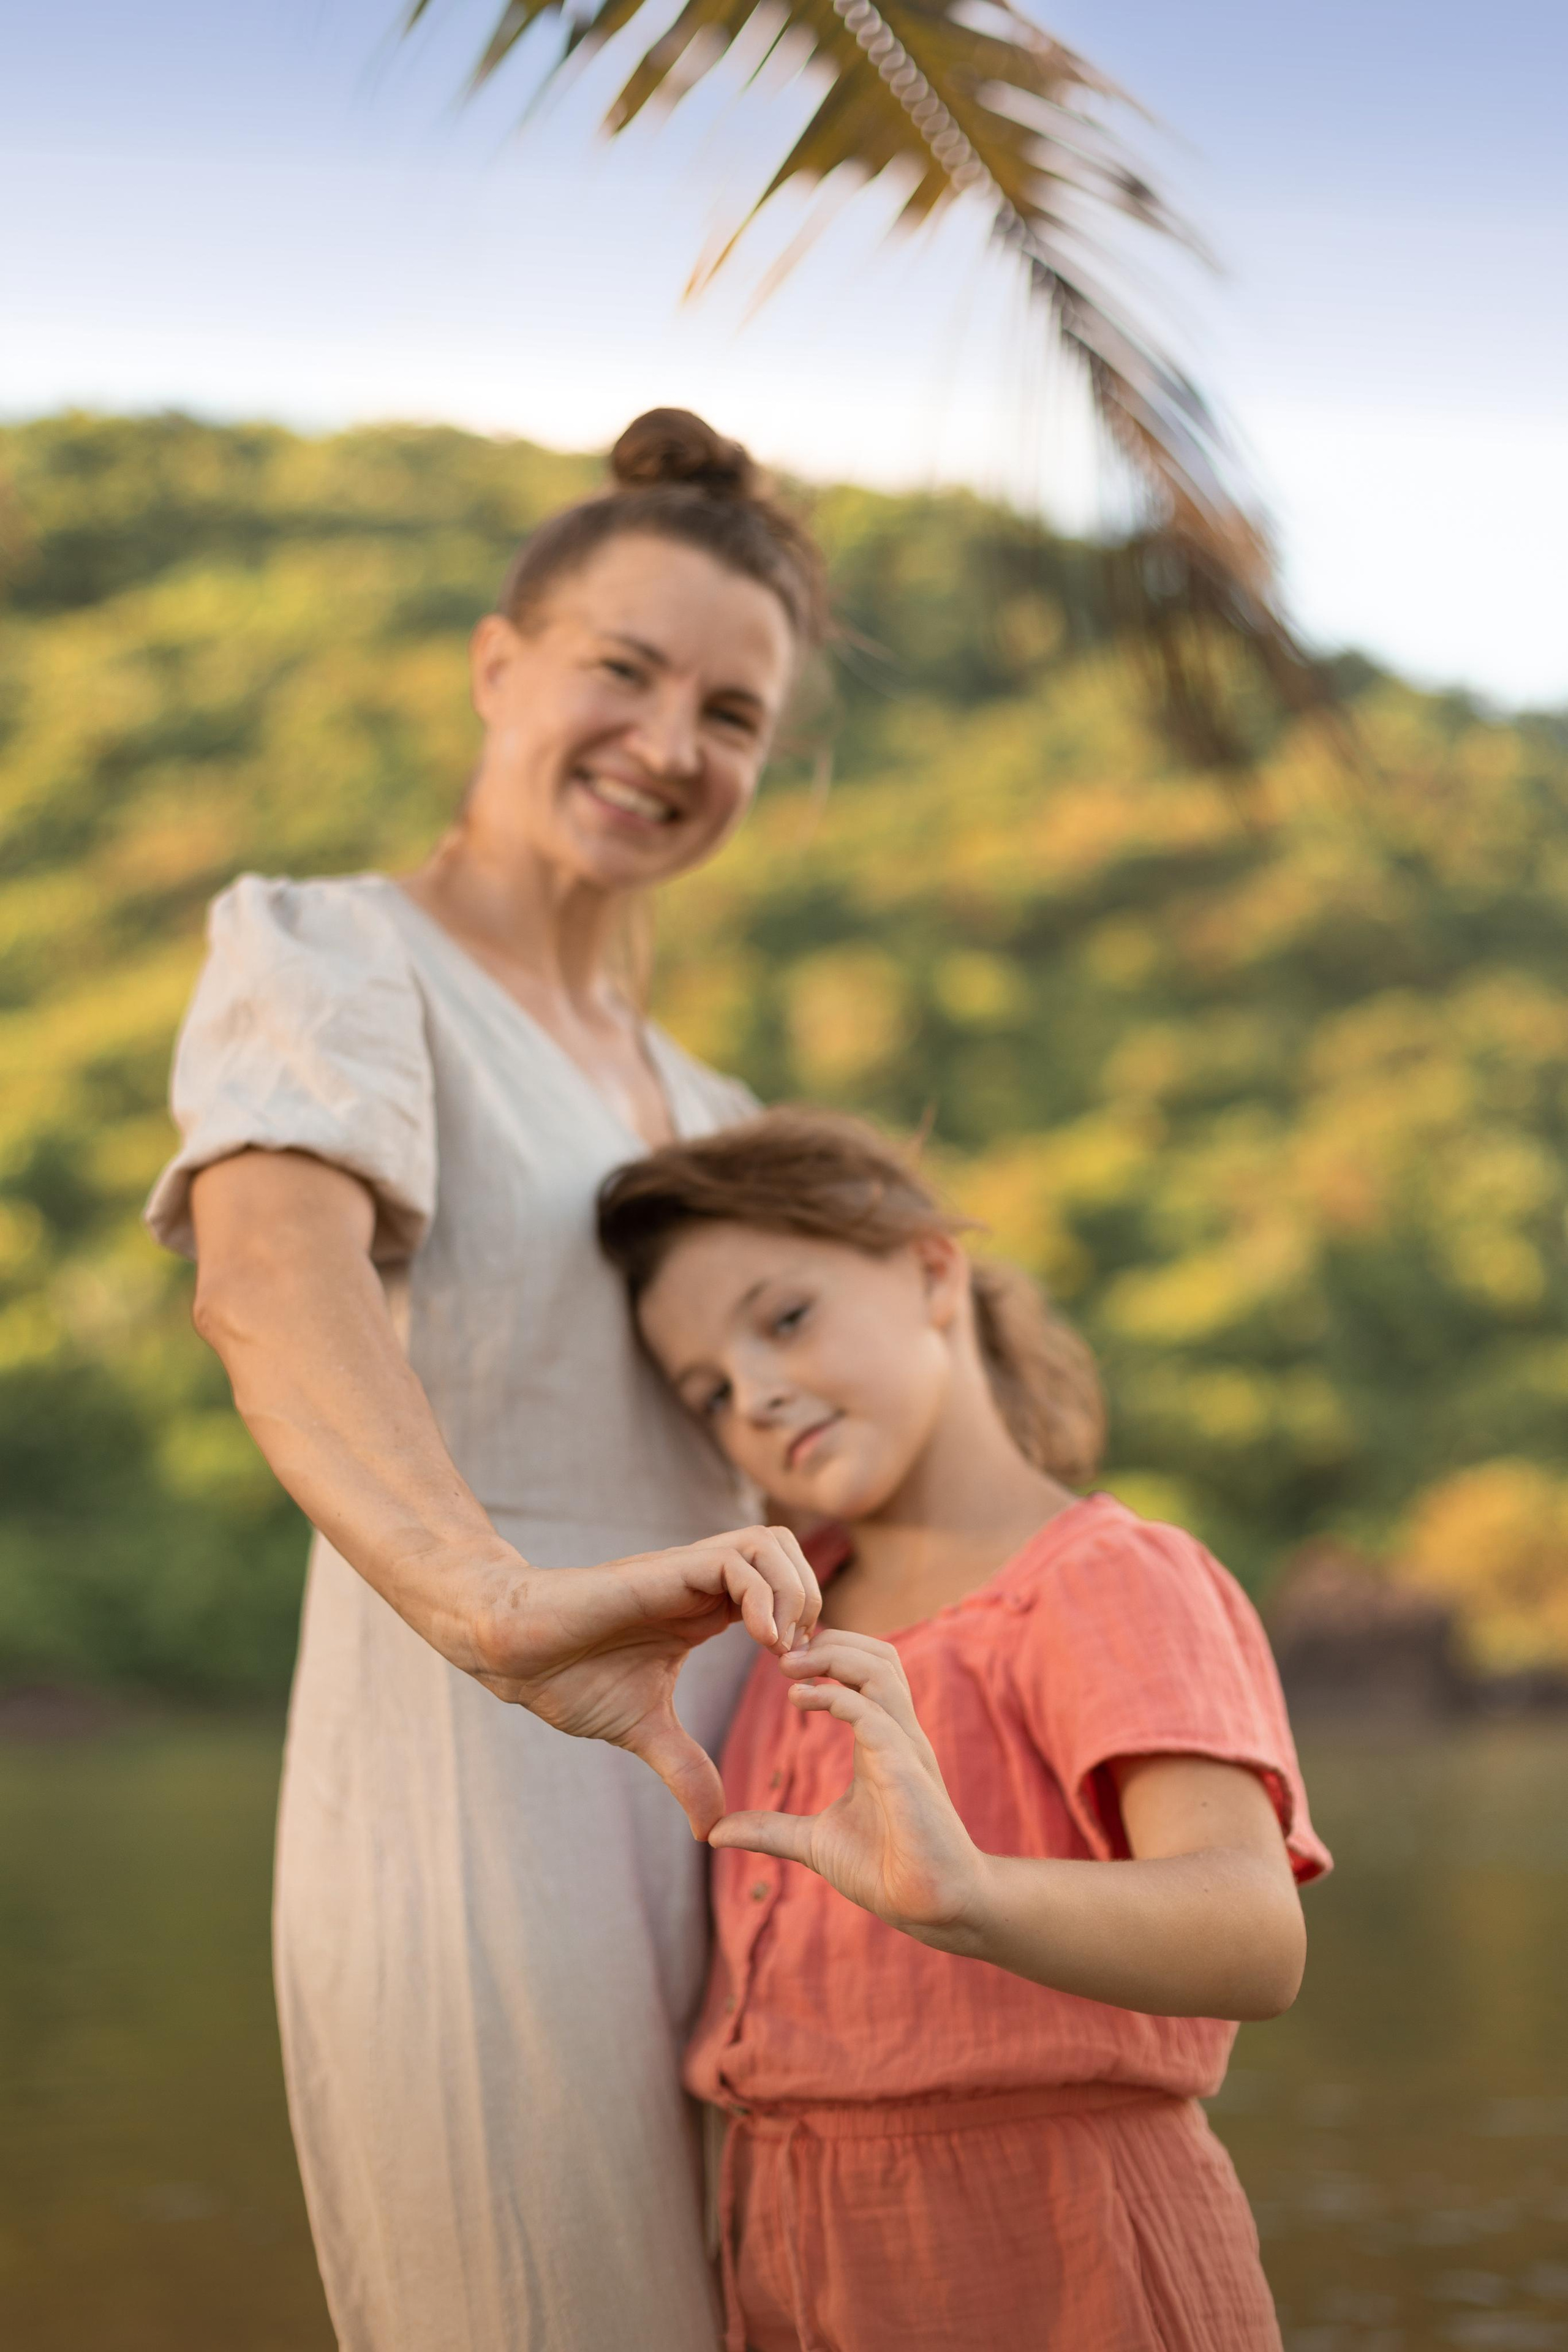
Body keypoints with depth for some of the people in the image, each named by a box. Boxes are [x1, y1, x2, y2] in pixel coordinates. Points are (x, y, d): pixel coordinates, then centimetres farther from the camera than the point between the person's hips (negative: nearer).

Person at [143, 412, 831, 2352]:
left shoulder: (687, 1106, 19)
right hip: (477, 1837, -8)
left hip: (700, 1849, 8)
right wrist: (497, 1608, -45)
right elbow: (270, 1283, -28)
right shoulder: (322, 958, -6)